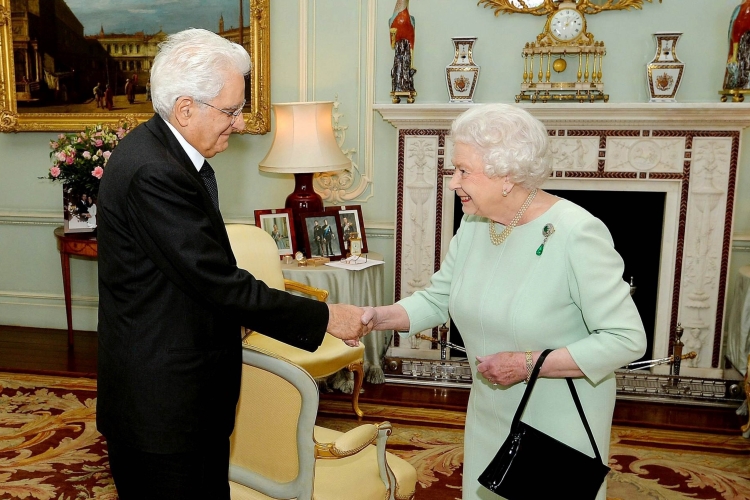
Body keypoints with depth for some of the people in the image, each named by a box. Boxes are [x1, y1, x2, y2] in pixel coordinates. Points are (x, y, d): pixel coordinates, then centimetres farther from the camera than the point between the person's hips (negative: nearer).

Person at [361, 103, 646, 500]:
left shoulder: (576, 234, -25)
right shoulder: (473, 223, -3)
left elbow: (626, 340, -24)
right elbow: (438, 299, 4)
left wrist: (529, 364, -26)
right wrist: (381, 317, -13)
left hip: (560, 426, -6)